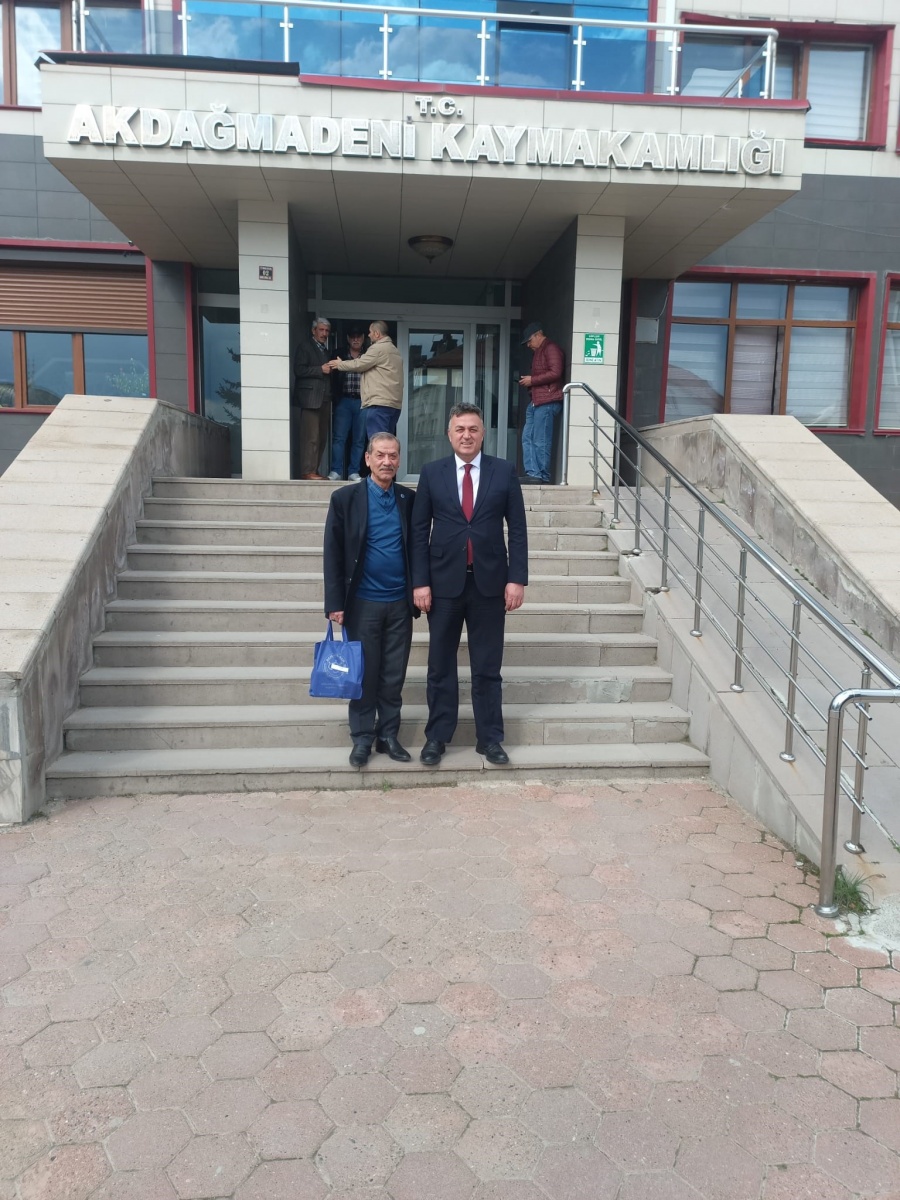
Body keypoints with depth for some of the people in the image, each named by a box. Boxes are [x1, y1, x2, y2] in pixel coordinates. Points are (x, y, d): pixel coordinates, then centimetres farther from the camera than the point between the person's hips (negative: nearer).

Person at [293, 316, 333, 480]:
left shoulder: (325, 349, 24)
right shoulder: (305, 346, 0)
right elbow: (299, 370, -10)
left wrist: (331, 369, 10)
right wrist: (320, 369, -14)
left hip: (324, 398, 8)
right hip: (310, 397, -8)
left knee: (322, 437, 5)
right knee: (311, 437, -11)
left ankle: (314, 470, 10)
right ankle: (307, 471, -10)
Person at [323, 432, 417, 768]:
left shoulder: (410, 499, 5)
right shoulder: (345, 497, -2)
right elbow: (333, 554, -4)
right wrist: (335, 603, -9)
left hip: (400, 603, 2)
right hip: (363, 603, -2)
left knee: (394, 676, 9)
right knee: (364, 674, 7)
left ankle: (388, 735, 21)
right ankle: (362, 738, 18)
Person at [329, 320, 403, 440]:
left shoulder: (378, 348, -7)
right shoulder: (393, 349, 23)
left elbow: (358, 364, -6)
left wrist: (339, 364, 10)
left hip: (379, 403, -10)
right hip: (393, 403, 10)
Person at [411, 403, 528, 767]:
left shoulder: (504, 471, 2)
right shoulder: (431, 473, 3)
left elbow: (517, 529, 1)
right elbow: (419, 531, 2)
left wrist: (517, 578, -6)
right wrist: (420, 581, -5)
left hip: (489, 581, 0)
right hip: (444, 581, 0)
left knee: (488, 666, 7)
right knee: (440, 664, 8)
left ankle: (490, 738, 18)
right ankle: (437, 736, 20)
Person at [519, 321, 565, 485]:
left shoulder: (551, 349, -5)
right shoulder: (539, 352, 25)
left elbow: (555, 373, -17)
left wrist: (532, 380, -11)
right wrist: (529, 383, 11)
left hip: (547, 402, -10)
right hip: (536, 402, 10)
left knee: (541, 442, -9)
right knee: (527, 438, 4)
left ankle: (542, 477, -4)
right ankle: (532, 473, 4)